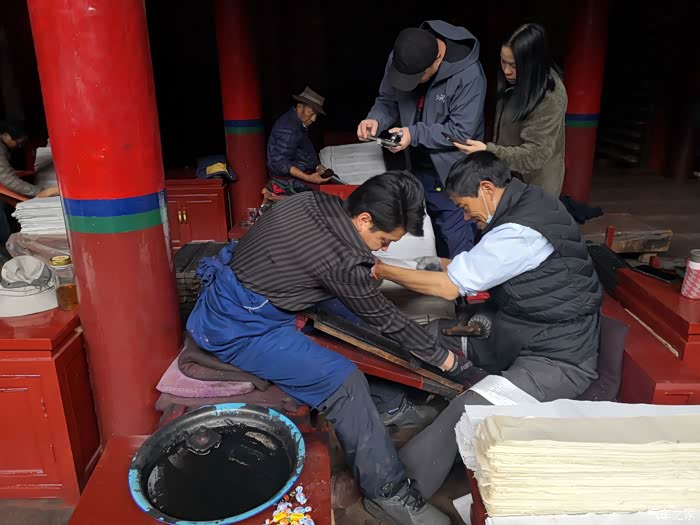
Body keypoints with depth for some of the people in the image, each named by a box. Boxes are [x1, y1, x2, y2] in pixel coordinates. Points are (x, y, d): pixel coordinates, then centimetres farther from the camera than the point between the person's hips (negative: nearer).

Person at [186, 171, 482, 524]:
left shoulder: (313, 201, -3)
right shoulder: (341, 261, -25)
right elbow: (386, 321, -13)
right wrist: (449, 361, -1)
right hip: (236, 331, -10)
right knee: (344, 382, -19)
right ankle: (388, 492, -1)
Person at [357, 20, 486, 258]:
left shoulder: (468, 75, -24)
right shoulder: (400, 59, -7)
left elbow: (462, 131, -22)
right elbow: (388, 101, 5)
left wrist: (414, 134, -26)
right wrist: (376, 119, -17)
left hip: (453, 173, -6)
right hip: (420, 166, 6)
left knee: (456, 243, -3)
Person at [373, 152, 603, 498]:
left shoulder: (518, 233, -25)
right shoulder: (527, 202, 4)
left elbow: (449, 288, -20)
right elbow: (485, 266, 18)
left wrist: (382, 271, -11)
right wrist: (446, 265, 6)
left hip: (558, 362, -10)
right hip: (522, 341, 11)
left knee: (467, 410, -25)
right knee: (436, 343, 8)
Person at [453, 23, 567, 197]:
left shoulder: (550, 97, -25)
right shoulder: (513, 81, -1)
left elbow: (536, 154, -27)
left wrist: (489, 151, -36)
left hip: (532, 187, -7)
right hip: (507, 177, 7)